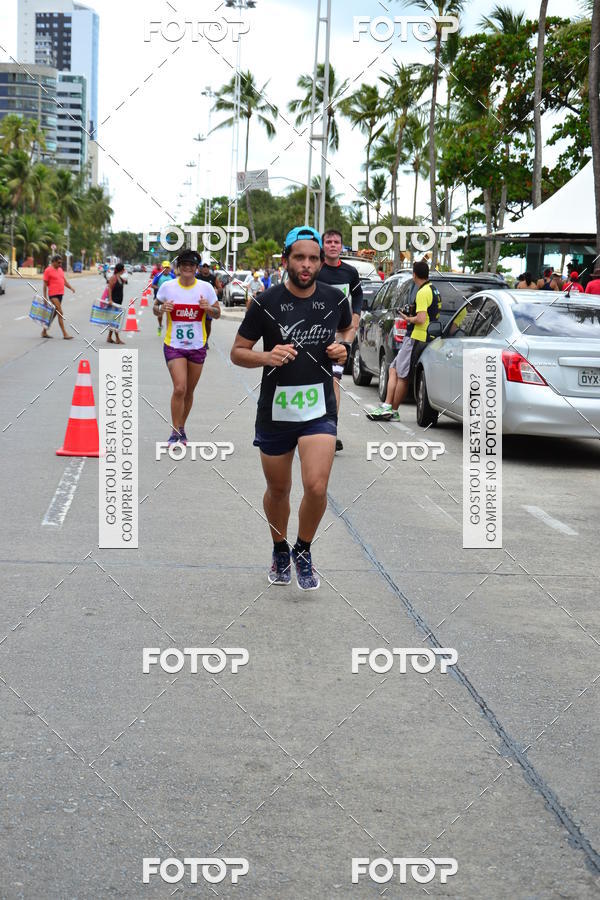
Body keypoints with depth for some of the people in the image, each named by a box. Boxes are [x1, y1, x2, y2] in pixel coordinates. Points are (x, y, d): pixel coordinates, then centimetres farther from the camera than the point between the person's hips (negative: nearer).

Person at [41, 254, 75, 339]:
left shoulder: (60, 270, 16)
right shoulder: (48, 270, -7)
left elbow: (64, 281, 17)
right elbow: (45, 284, -6)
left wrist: (71, 288, -1)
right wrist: (45, 297, -9)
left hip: (60, 294, 8)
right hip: (53, 295, -8)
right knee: (60, 313, -11)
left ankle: (44, 331, 22)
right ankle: (65, 334, -11)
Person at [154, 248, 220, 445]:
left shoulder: (206, 288, -1)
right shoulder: (167, 286, -4)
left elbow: (217, 313, 7)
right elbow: (155, 309, 8)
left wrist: (208, 308, -15)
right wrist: (161, 309, -15)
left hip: (197, 346, 2)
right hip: (174, 345, -2)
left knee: (189, 391, 11)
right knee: (179, 388, -16)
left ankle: (181, 429, 28)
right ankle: (175, 432, -5)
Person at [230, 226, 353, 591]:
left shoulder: (334, 299, 0)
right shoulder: (266, 303, -8)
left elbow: (349, 328, 22)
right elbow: (238, 352, -1)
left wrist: (344, 348, 0)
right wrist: (267, 357, -21)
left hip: (319, 409, 0)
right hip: (275, 410, 0)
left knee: (317, 487, -15)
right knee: (278, 490, 14)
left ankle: (303, 551, 11)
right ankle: (280, 551, 41)